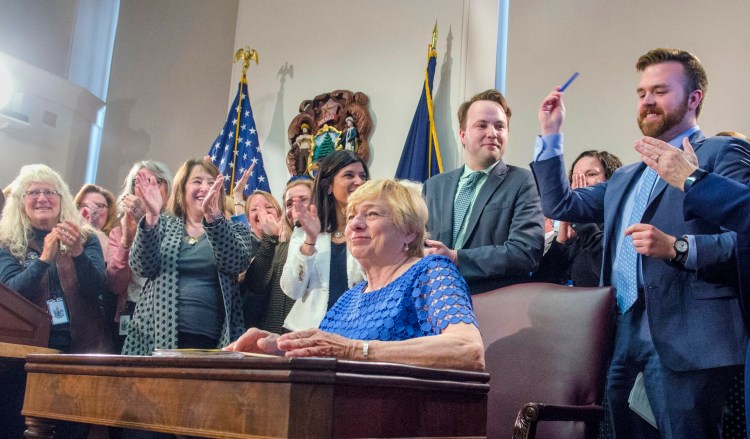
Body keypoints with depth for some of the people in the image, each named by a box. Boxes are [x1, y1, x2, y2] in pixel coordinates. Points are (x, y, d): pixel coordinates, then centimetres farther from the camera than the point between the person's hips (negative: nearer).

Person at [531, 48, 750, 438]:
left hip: (685, 339, -7)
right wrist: (550, 135, 19)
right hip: (625, 338, 7)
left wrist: (677, 247, -25)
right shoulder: (626, 178, 25)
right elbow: (561, 205, 22)